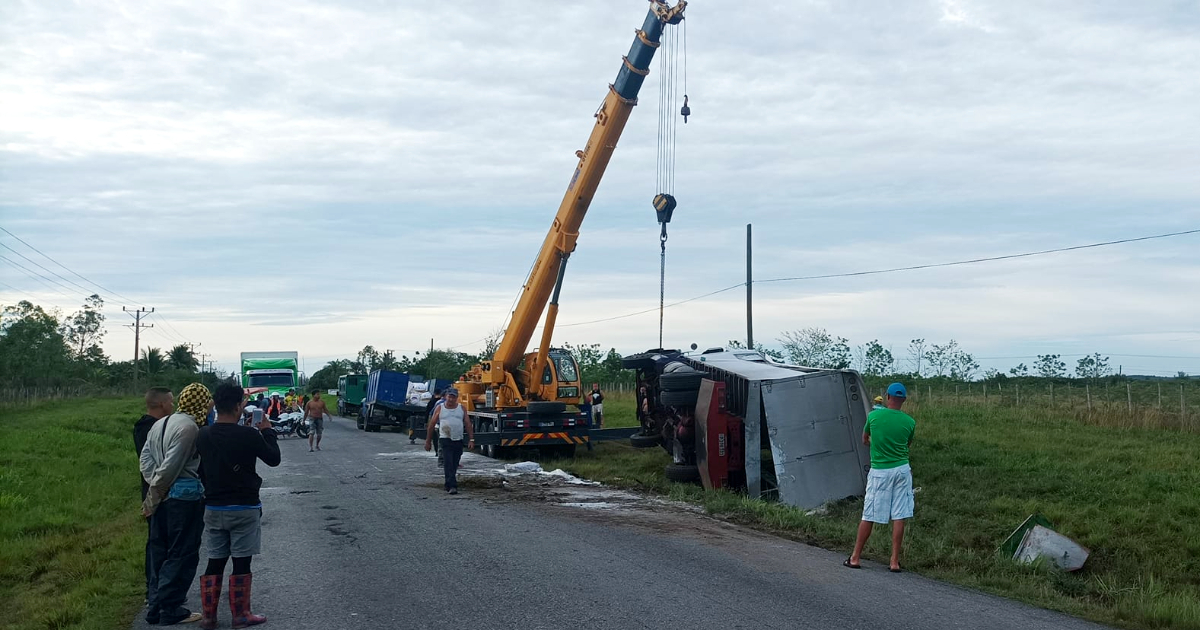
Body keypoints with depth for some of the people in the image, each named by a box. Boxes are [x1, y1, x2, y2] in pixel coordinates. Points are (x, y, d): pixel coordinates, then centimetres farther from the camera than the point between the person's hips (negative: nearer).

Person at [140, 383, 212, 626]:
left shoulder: (160, 424, 14)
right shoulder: (189, 427, -15)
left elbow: (146, 458, 9)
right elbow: (170, 467, -18)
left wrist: (154, 486, 0)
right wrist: (153, 499, -9)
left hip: (162, 495, 9)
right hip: (185, 495, -9)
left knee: (160, 552, 15)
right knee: (182, 555, 1)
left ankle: (155, 608, 21)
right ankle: (170, 610, 4)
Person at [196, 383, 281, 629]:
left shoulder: (203, 436, -2)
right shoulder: (249, 435, -17)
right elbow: (274, 459, -1)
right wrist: (267, 431, 8)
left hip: (214, 508, 5)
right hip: (244, 508, -5)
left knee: (215, 562, 12)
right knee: (241, 562, 4)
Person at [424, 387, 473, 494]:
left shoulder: (462, 408, 9)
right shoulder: (439, 408, 4)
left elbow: (468, 424, 8)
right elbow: (431, 425, 7)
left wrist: (471, 439, -1)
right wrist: (428, 441, 6)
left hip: (458, 441, 3)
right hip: (445, 440, -3)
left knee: (454, 465, 9)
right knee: (449, 464, -15)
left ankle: (448, 485, 24)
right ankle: (452, 486, -21)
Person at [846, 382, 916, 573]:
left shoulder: (874, 416, -5)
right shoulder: (909, 422, -2)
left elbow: (864, 440, 11)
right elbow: (908, 444, 12)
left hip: (879, 472, -1)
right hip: (902, 470, 1)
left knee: (868, 516, 5)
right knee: (899, 517, 4)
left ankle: (855, 558, 12)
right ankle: (895, 561, 5)